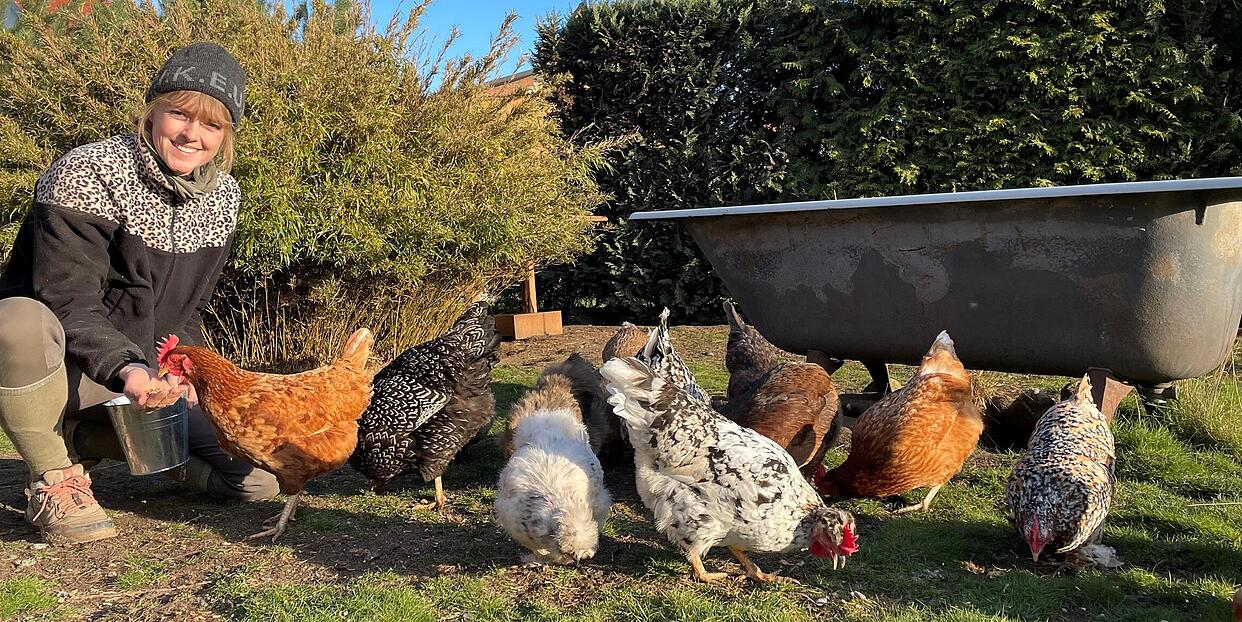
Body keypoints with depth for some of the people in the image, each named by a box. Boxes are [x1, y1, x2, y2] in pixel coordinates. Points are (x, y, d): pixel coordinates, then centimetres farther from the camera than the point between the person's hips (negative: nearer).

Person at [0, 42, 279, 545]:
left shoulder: (222, 196, 1)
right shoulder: (88, 175, -18)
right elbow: (67, 304, -25)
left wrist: (182, 372, -9)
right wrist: (126, 368, -41)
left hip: (137, 374, 6)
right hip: (51, 370, -5)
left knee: (258, 477, -4)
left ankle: (85, 438, 13)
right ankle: (53, 478, -16)